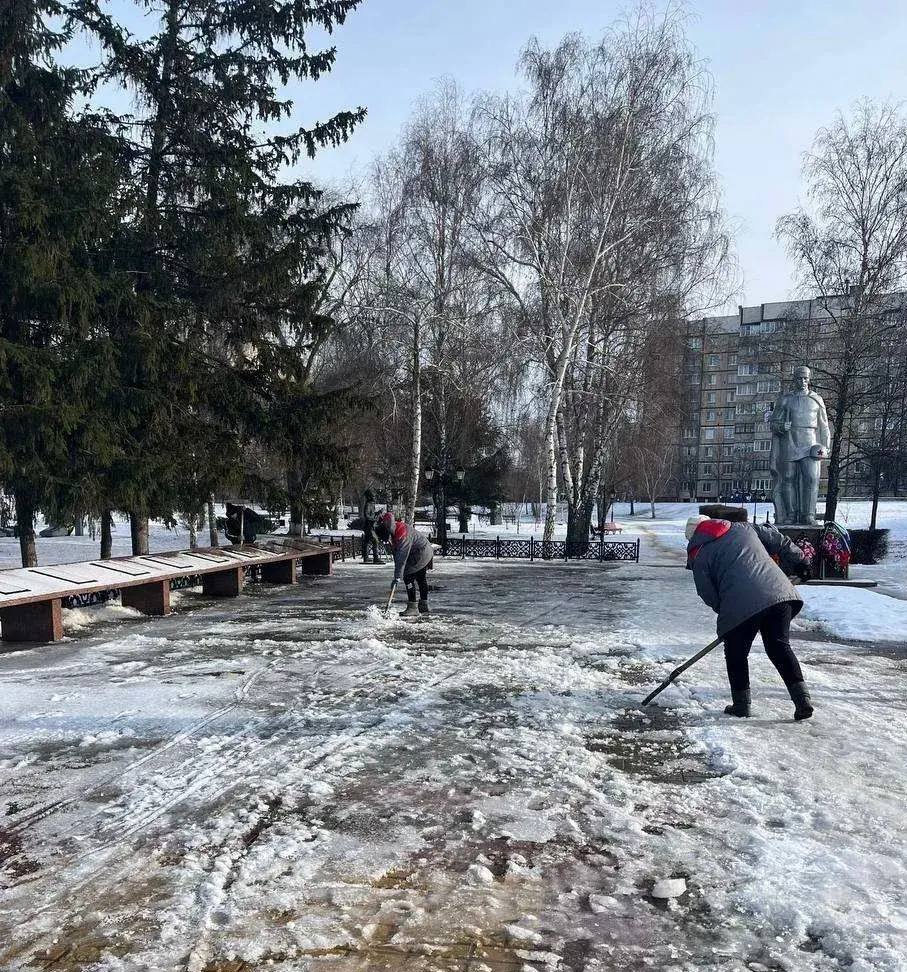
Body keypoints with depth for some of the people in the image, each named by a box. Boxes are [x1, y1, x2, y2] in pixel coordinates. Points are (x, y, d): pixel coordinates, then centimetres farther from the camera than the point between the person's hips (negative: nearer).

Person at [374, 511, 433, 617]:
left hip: (422, 553, -10)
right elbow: (397, 553, 12)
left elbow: (401, 557, -34)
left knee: (408, 577, -12)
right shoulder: (393, 533, -3)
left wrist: (397, 576, -34)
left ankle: (412, 607, -10)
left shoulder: (402, 535, -33)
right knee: (421, 579, 17)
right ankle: (423, 607, 27)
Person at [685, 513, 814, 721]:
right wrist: (800, 562, 33)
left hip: (741, 605, -4)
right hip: (780, 593, 4)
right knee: (780, 647, 16)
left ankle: (741, 705, 21)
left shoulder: (700, 557, 10)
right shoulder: (745, 528, 22)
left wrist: (725, 612, 22)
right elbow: (780, 541, 24)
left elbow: (709, 596, 8)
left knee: (736, 654, 15)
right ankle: (803, 699, 9)